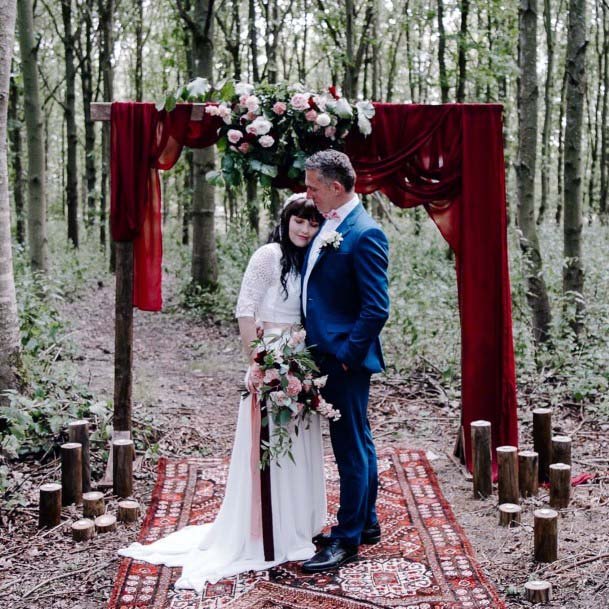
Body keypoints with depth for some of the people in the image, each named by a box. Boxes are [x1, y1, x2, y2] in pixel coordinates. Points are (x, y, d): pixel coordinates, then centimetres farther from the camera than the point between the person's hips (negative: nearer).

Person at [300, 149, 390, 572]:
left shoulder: (365, 234, -17)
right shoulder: (329, 226, 11)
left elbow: (377, 308, -20)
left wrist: (346, 354, -16)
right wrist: (316, 346, 13)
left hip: (346, 360, -9)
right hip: (328, 355, 9)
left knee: (351, 447, 1)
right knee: (358, 442, 19)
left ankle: (348, 539, 12)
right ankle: (366, 522, 33)